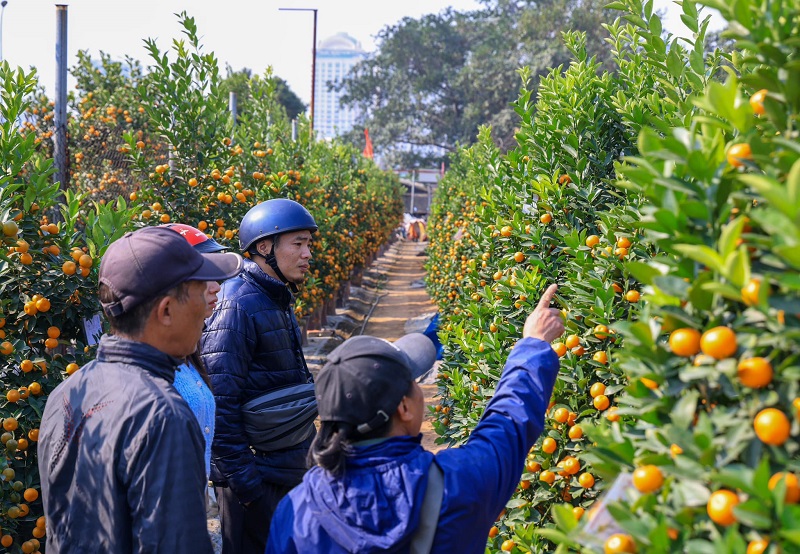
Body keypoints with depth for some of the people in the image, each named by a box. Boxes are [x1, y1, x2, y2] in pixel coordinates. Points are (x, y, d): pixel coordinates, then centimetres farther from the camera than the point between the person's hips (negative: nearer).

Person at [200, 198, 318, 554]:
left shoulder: (278, 300, 11)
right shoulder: (239, 304, -19)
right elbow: (218, 401, -23)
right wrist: (240, 477, -23)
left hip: (287, 467, 9)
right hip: (257, 474, -9)